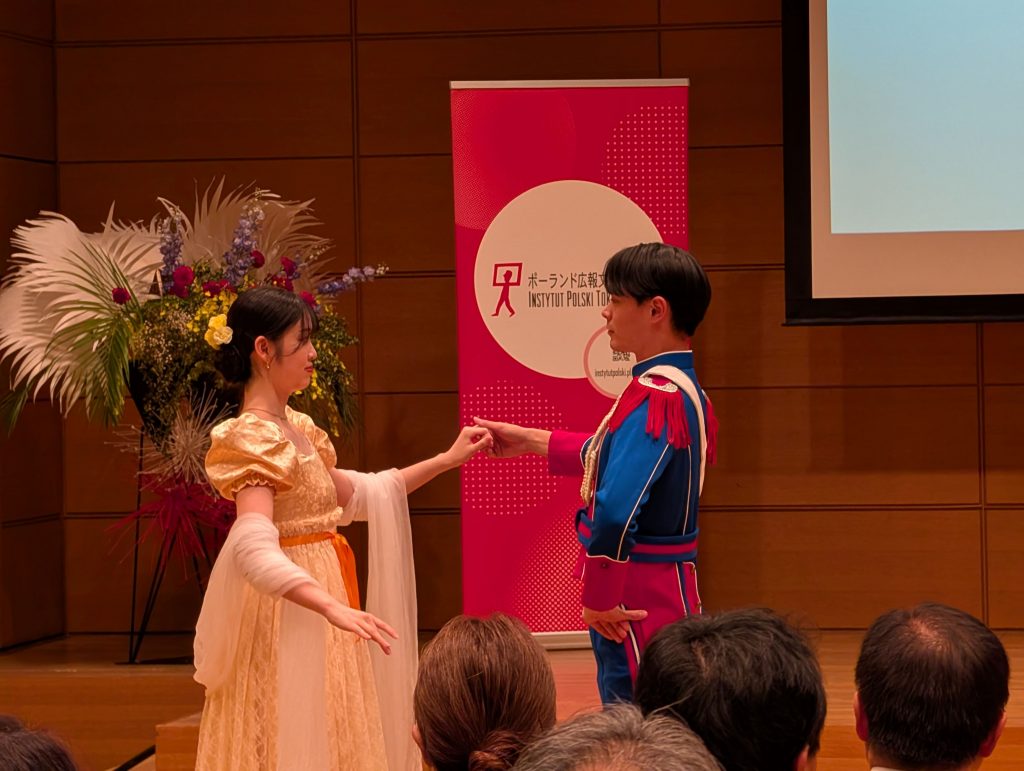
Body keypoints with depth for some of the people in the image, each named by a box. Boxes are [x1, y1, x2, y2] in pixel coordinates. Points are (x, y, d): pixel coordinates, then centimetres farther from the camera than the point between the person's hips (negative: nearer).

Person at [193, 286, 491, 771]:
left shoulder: (294, 429, 10)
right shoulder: (254, 440, -18)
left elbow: (355, 495, 24)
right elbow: (255, 552, -31)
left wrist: (447, 459, 22)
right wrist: (335, 609, -41)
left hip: (313, 617, 9)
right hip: (288, 618, -9)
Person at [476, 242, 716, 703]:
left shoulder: (654, 396, -20)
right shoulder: (685, 391, 11)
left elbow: (616, 508, -31)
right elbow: (616, 457, 30)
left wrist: (599, 598, -20)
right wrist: (529, 440, 33)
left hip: (638, 598, -10)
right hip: (671, 593, 10)